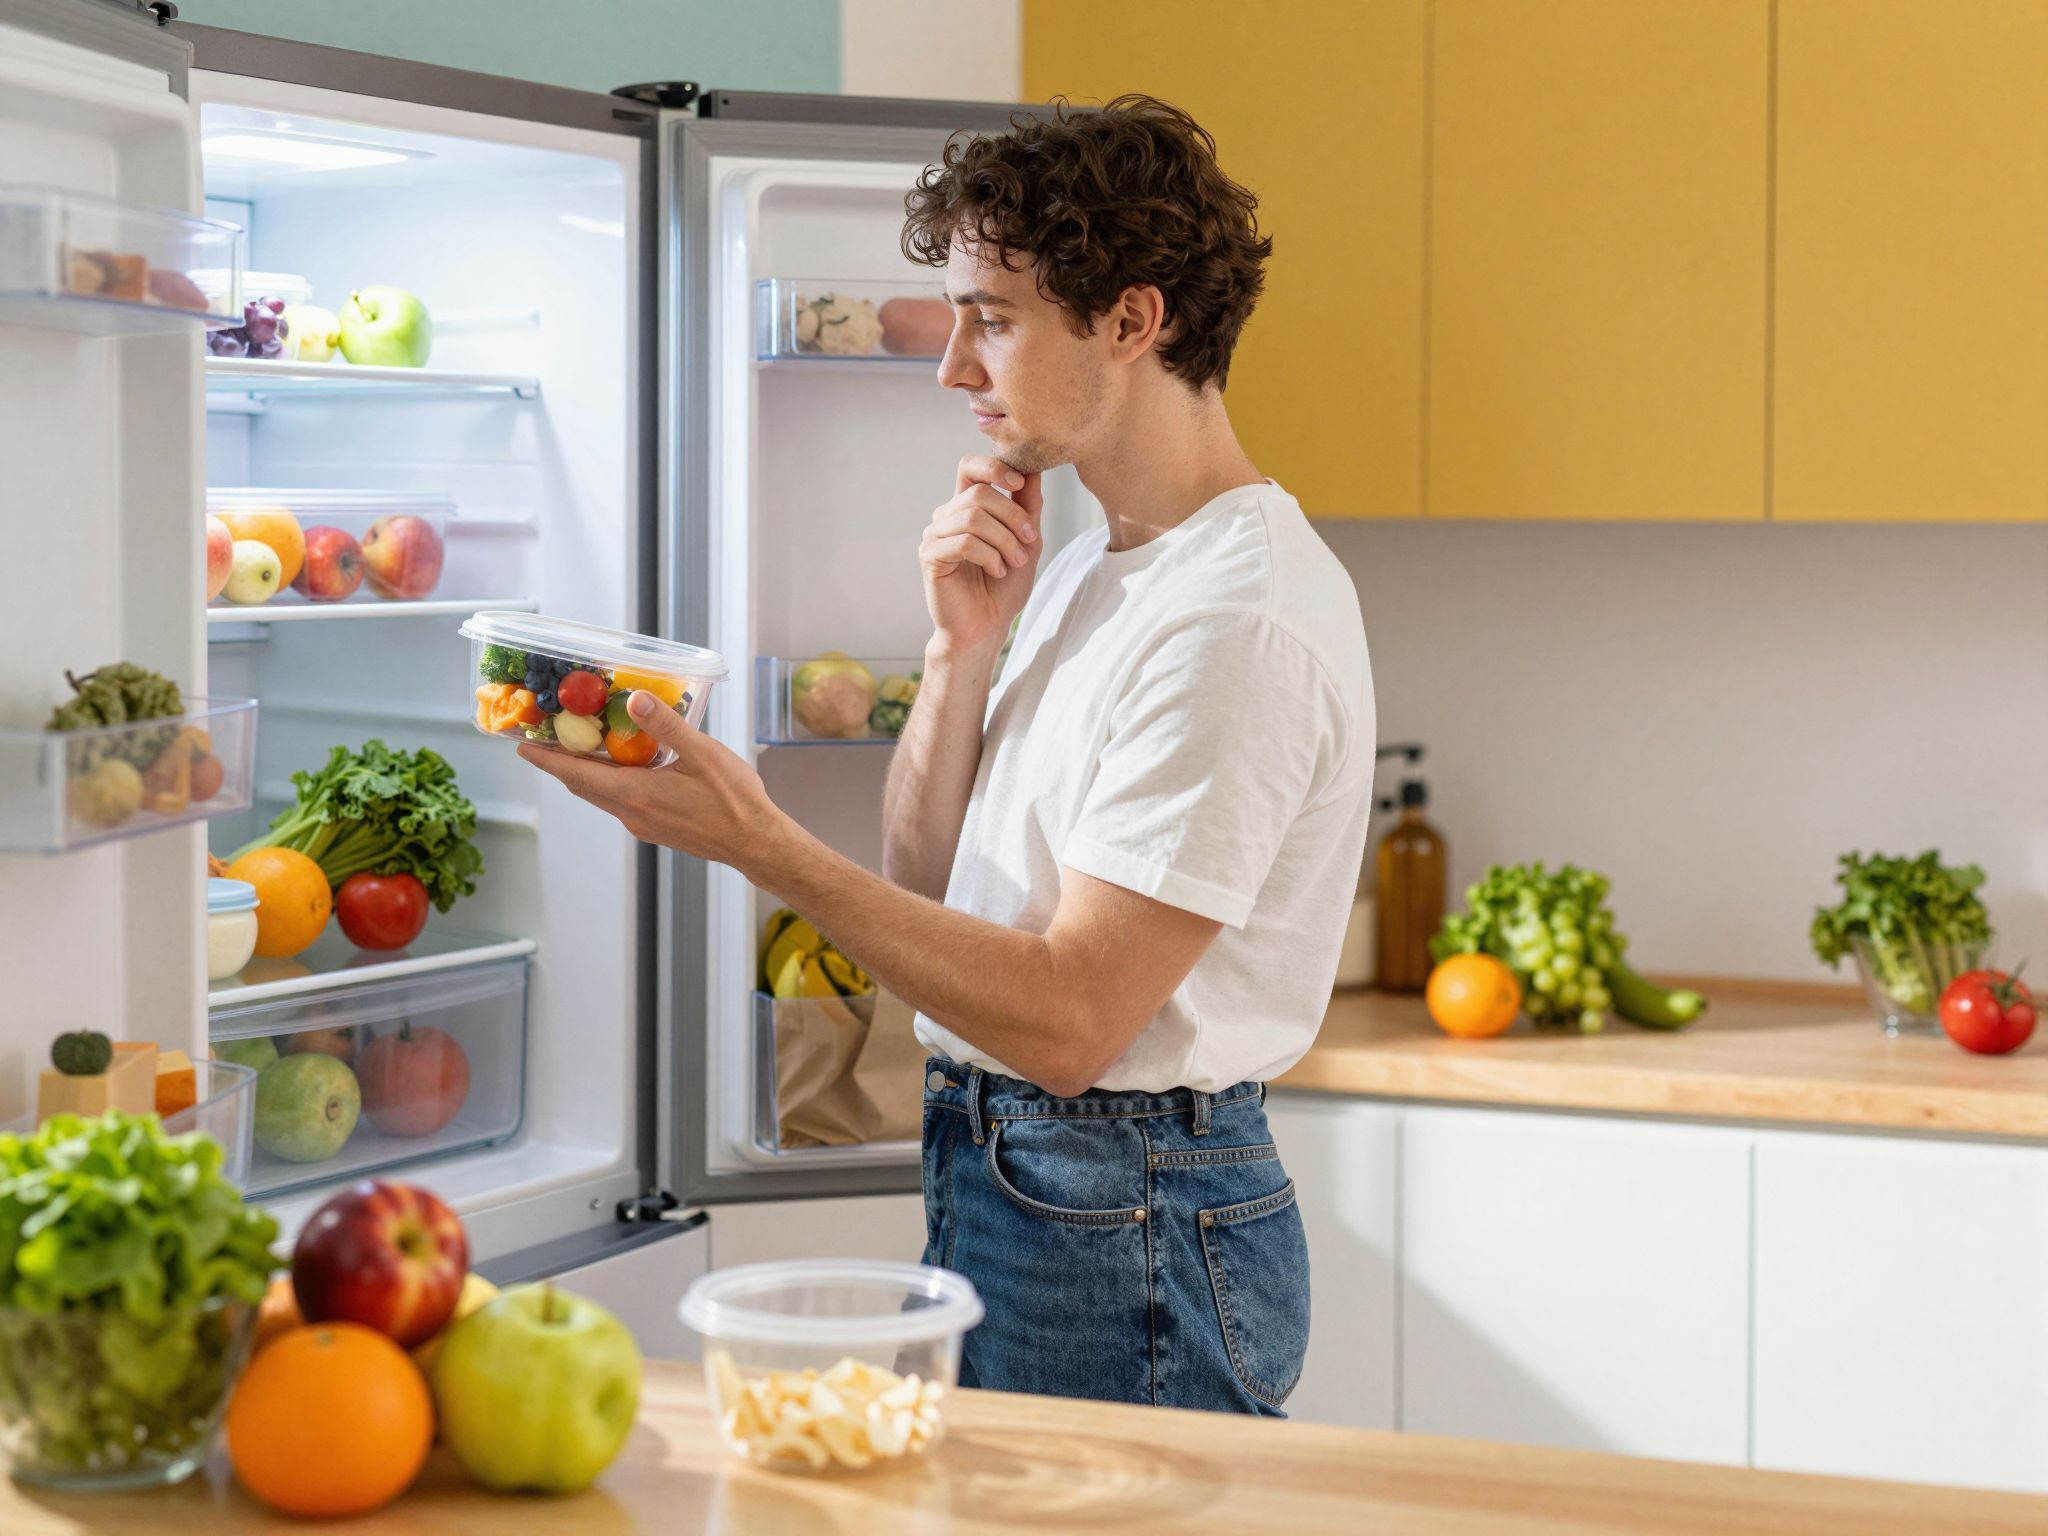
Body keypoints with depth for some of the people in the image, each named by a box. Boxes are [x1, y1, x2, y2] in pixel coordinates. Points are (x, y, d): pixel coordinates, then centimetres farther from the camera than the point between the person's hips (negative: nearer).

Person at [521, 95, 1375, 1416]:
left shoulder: (1245, 621, -19)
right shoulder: (1084, 572, 13)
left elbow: (1069, 1021, -24)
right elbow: (931, 884, 13)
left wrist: (762, 845, -24)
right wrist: (965, 649, -2)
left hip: (1125, 1237, -9)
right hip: (997, 1181, 9)